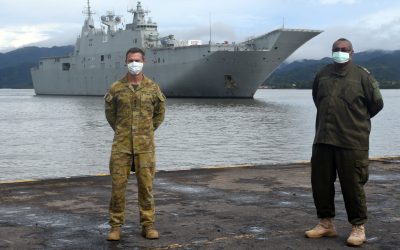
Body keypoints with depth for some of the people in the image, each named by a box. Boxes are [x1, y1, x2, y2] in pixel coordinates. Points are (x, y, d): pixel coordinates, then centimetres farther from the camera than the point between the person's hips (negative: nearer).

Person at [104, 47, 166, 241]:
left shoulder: (152, 88, 2)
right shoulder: (116, 88, 1)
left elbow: (160, 113, 15)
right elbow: (110, 112, 16)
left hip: (145, 145, 0)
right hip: (121, 145, 0)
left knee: (146, 185, 4)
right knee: (118, 185, 0)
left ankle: (148, 225, 15)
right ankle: (116, 226, 10)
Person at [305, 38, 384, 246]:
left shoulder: (362, 76, -4)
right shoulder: (322, 75, 9)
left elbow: (377, 103, 3)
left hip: (352, 141, -5)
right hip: (323, 140, 5)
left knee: (352, 185, 0)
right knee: (320, 182, 9)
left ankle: (358, 227, 14)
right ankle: (326, 223, 24)